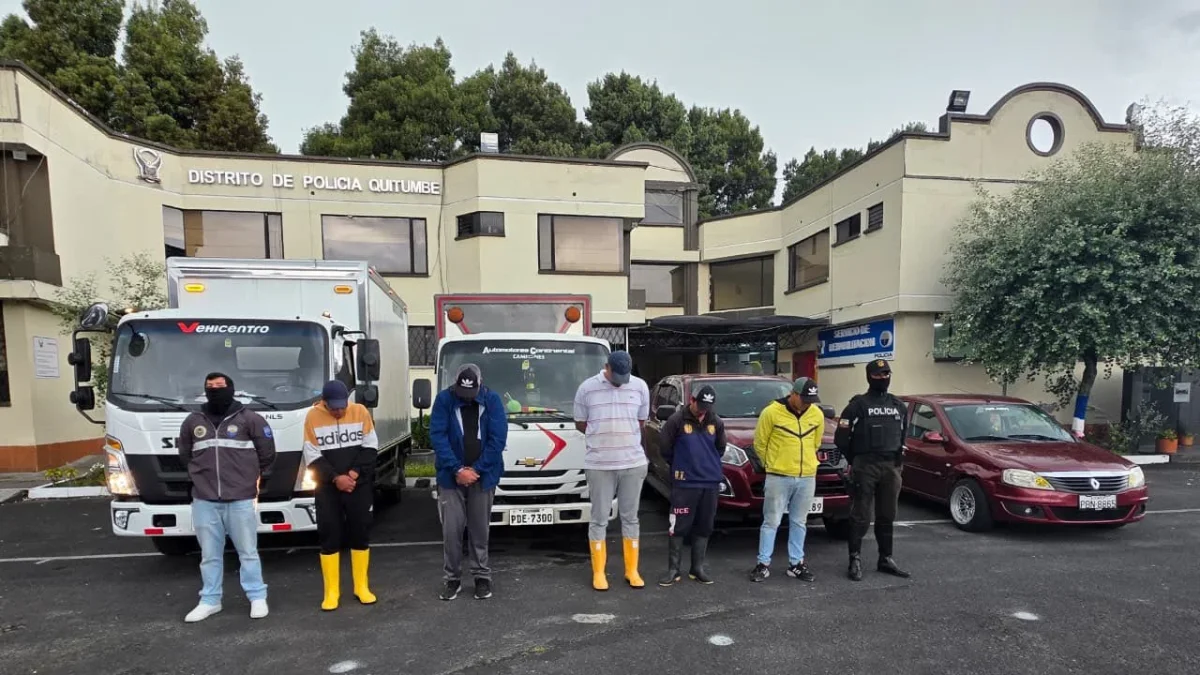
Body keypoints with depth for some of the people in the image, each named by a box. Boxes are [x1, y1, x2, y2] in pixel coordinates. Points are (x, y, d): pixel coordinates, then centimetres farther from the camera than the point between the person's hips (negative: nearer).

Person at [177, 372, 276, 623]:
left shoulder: (250, 419, -2)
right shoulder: (193, 422, 9)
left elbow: (267, 453, 6)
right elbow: (184, 454, 25)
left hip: (241, 500, -3)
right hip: (204, 501, 3)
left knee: (248, 552, 5)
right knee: (209, 555, 12)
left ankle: (257, 597, 15)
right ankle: (210, 600, 25)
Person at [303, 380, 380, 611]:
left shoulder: (360, 411, -3)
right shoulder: (313, 416, -6)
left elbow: (371, 446, 0)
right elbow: (312, 456, -5)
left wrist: (356, 472, -12)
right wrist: (335, 478, -14)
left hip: (359, 485, 1)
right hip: (327, 488, -1)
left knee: (360, 533, 6)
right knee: (329, 536, 2)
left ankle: (361, 587, 19)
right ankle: (331, 592, 14)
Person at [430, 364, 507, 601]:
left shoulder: (492, 400, -6)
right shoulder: (444, 399, -6)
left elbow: (498, 438, -7)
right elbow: (437, 436, -9)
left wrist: (477, 469, -12)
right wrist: (457, 469, -16)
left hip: (482, 475, 0)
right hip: (451, 476, 0)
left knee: (480, 529, 8)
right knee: (451, 529, 1)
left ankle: (482, 576, 22)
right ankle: (452, 578, 17)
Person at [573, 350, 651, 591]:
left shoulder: (640, 386, 1)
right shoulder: (587, 388, -4)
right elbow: (580, 423, 5)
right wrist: (602, 438, 5)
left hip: (633, 463, 2)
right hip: (599, 464, -2)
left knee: (630, 517, 10)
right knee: (599, 519, 5)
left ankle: (632, 570, 21)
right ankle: (598, 572, 16)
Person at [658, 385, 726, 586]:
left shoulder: (716, 422, 5)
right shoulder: (677, 420, -8)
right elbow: (665, 448, -1)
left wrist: (711, 465, 13)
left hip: (710, 483, 4)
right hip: (684, 483, -4)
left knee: (704, 528, 10)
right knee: (678, 527, -2)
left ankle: (698, 568, 22)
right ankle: (673, 569, 9)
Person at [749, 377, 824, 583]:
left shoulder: (817, 415, 2)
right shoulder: (771, 412, -12)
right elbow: (760, 444, -2)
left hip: (807, 477, 4)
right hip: (778, 477, -4)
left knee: (799, 522, 13)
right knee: (771, 522, 2)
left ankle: (796, 563, 23)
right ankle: (763, 564, 11)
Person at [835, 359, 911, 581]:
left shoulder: (899, 406, 13)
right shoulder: (858, 404, -4)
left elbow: (903, 435, 23)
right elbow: (841, 438, -5)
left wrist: (898, 458, 13)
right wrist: (855, 460, 1)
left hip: (891, 467, 5)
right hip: (865, 467, -5)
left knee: (887, 516, 12)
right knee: (860, 516, -3)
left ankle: (886, 559, 22)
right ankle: (855, 560, 2)